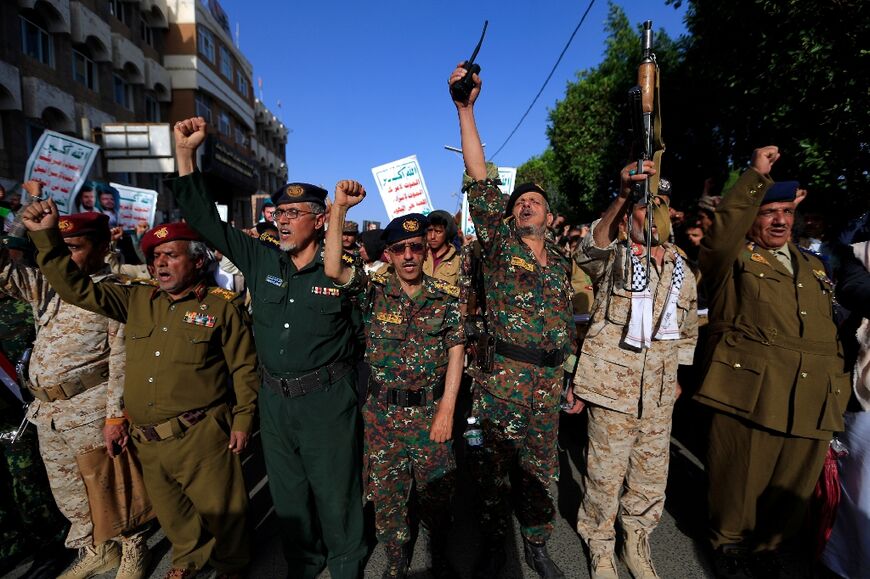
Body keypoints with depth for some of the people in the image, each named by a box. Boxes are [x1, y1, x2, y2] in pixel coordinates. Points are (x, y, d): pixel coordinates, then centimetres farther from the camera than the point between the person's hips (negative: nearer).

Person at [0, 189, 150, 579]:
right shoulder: (46, 287, 13)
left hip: (92, 410, -7)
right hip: (47, 411, 7)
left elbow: (122, 361, -14)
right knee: (68, 491, 19)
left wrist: (116, 416, -18)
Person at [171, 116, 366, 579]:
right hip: (274, 401, 5)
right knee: (288, 497, 22)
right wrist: (185, 152, -1)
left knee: (336, 496, 12)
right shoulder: (260, 262, 1)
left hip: (327, 402, -4)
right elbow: (204, 219, 3)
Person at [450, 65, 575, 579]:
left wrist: (568, 378, 17)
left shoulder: (561, 261, 12)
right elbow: (481, 181, -10)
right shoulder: (499, 245, 0)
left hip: (548, 379, 4)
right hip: (503, 376, -4)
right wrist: (466, 107, -15)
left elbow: (568, 322, 18)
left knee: (542, 468, 16)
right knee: (495, 467, 6)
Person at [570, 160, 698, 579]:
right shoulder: (613, 259, -5)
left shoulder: (681, 270, 10)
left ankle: (637, 544, 38)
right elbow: (590, 250, -31)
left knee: (652, 474, 16)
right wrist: (622, 195, -44)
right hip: (612, 384, -5)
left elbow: (688, 329, 22)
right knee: (605, 473, 5)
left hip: (659, 391, 5)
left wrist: (679, 373, 18)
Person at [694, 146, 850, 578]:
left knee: (791, 489, 15)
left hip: (813, 403, 6)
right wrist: (756, 177, -20)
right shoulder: (734, 259, 2)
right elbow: (719, 236, -22)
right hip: (749, 394, -5)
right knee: (739, 481, 7)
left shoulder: (813, 267, 21)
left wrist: (839, 387, 18)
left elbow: (828, 330, 23)